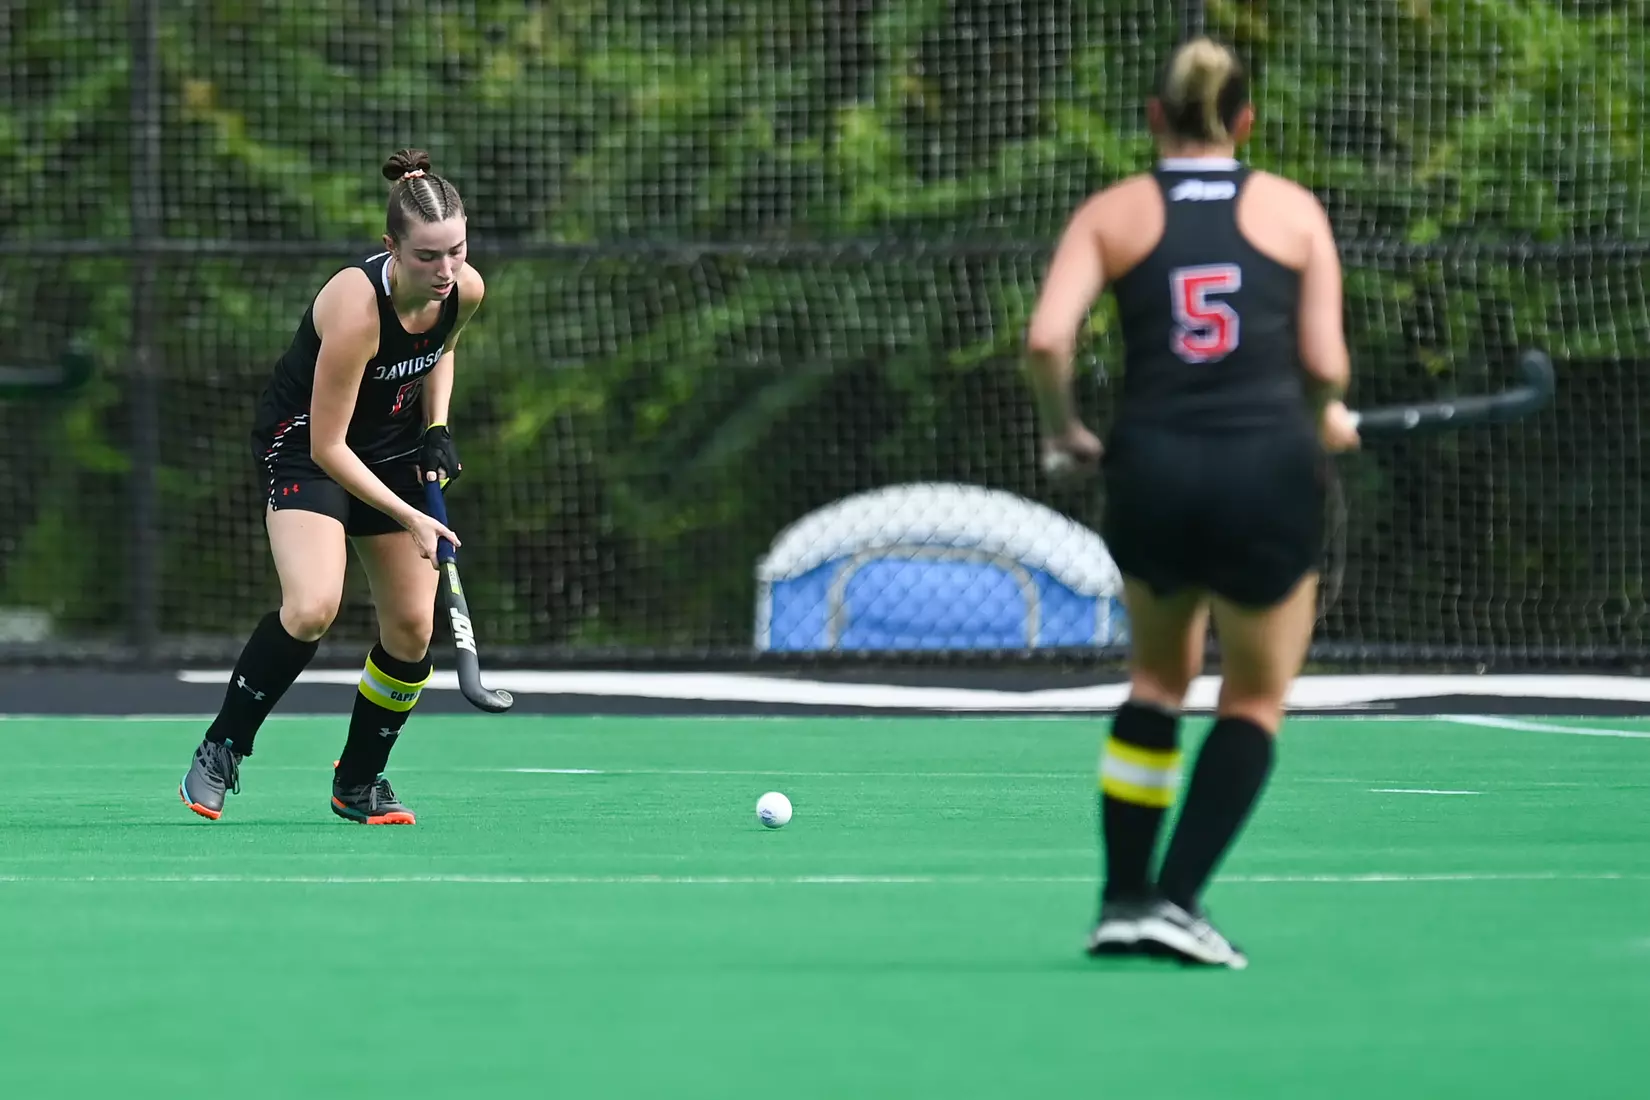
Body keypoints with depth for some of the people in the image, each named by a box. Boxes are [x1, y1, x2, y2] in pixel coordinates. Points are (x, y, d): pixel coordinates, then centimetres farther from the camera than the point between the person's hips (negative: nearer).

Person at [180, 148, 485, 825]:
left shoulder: (465, 291, -14)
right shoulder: (356, 307, -34)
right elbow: (328, 448, -28)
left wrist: (437, 428, -1)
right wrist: (409, 517, -28)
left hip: (394, 448, 6)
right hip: (307, 445, -6)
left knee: (412, 628, 0)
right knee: (312, 607, -27)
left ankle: (357, 782, 21)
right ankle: (221, 753, -9)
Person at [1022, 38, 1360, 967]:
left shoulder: (1113, 214, 8)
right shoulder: (1294, 210, 8)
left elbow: (1047, 340, -5)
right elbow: (1326, 366, 1)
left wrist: (1065, 432, 11)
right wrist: (1324, 423, 22)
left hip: (1153, 470, 2)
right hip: (1270, 469, -2)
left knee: (1159, 678, 25)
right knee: (1257, 701, 15)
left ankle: (1125, 900, 20)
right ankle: (1180, 899, 2)